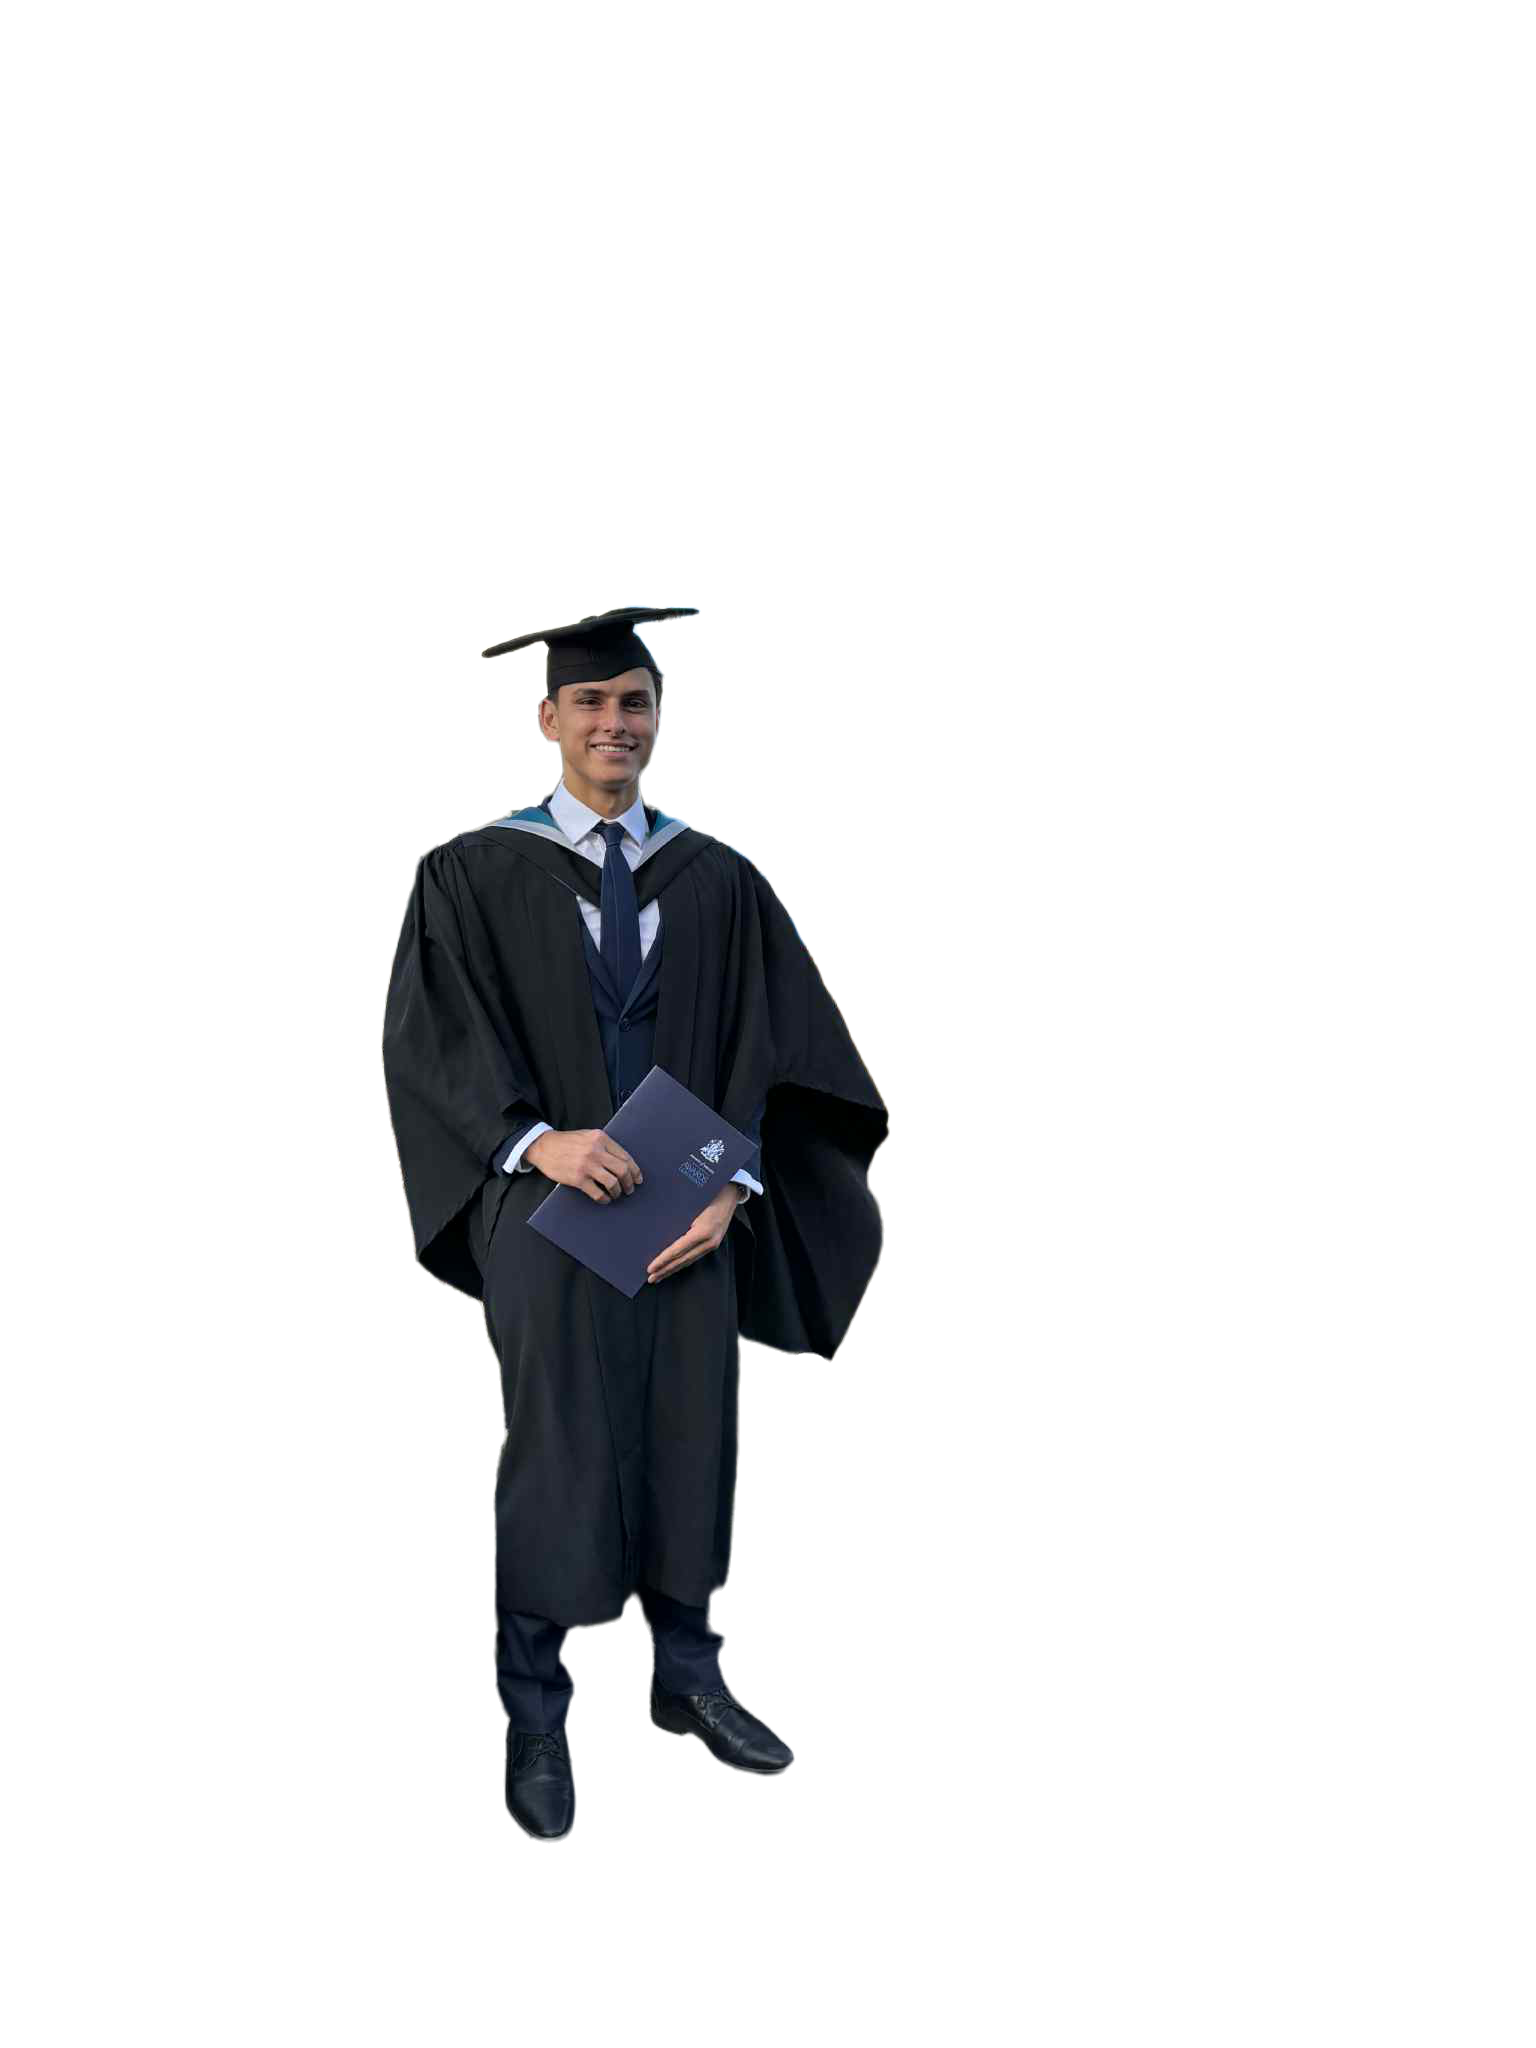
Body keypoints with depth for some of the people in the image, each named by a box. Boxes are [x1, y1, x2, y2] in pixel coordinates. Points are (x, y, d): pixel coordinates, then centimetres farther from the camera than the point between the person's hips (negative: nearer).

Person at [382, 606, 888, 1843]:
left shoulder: (719, 880, 9)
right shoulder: (472, 871, 3)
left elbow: (763, 1047, 5)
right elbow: (430, 1042, -3)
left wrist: (731, 1186, -10)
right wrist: (539, 1141, -18)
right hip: (544, 1190, -2)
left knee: (691, 1435, 6)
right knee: (553, 1449, -3)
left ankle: (685, 1675, 23)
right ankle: (536, 1721, 8)